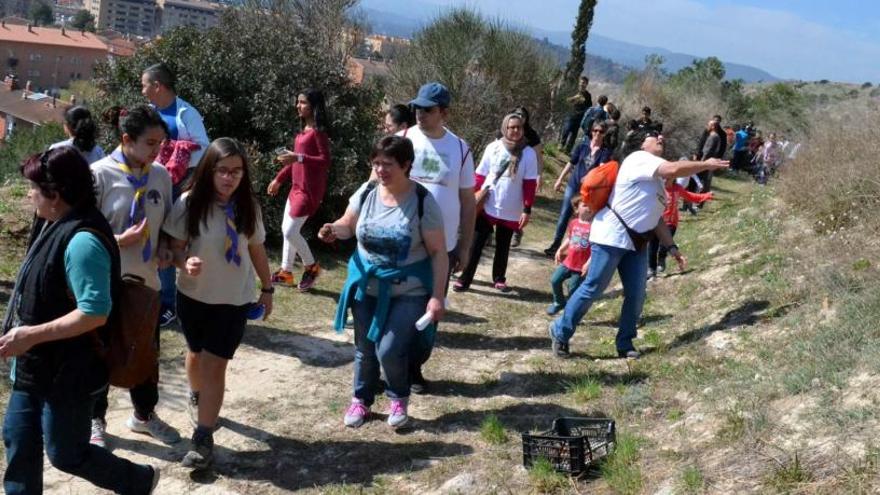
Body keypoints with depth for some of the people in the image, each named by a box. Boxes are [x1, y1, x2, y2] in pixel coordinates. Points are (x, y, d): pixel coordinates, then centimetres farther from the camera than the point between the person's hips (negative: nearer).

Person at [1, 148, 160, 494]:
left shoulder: (81, 241, -27)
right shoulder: (54, 225, 4)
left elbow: (95, 313, -31)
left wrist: (32, 335, -28)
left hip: (69, 371, -9)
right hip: (37, 364, 9)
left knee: (66, 454, 6)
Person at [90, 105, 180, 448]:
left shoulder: (161, 175, -1)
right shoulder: (100, 174, -16)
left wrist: (164, 249, -7)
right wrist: (120, 240, -26)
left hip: (146, 280, 5)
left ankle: (144, 415, 38)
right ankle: (95, 420, 32)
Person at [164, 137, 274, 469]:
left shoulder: (248, 207, -7)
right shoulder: (190, 203, -14)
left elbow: (256, 251, 4)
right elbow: (175, 247, -10)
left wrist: (267, 288, 8)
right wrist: (185, 262, -32)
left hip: (235, 299, 0)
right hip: (194, 296, 1)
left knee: (215, 365, -4)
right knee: (196, 354, 21)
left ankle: (203, 438, 1)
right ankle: (196, 399, 51)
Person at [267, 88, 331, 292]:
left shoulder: (318, 131, -14)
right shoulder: (303, 129, 14)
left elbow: (325, 161, -22)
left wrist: (298, 158, -31)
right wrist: (279, 179, 23)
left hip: (310, 189, -10)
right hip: (297, 187, 10)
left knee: (291, 231, -9)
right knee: (287, 229, 13)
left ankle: (311, 267, 11)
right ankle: (285, 272, 22)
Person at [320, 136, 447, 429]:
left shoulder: (423, 201, -16)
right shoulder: (366, 193, -6)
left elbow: (438, 252, -12)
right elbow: (348, 226, 10)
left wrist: (437, 296, -16)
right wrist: (333, 230, -14)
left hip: (408, 292, -4)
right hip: (366, 287, 4)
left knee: (389, 351, -10)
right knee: (365, 349, 15)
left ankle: (399, 399, 22)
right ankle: (361, 400, 40)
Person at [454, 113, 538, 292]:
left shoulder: (528, 153, -5)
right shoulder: (493, 148, -4)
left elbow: (530, 184, -4)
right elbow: (480, 175, 1)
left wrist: (527, 210, -7)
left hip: (511, 211, 0)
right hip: (487, 207, 0)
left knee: (503, 247, 15)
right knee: (476, 244, 1)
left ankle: (499, 279, 30)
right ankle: (464, 279, 8)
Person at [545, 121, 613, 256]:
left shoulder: (606, 151, -6)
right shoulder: (582, 146, 1)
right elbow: (571, 163, 9)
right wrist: (559, 180, 12)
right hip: (573, 185, 2)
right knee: (564, 215, 5)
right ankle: (556, 244, 15)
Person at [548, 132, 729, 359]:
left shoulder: (656, 181, 19)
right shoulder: (639, 159, -10)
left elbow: (656, 216, 21)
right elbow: (673, 169, -25)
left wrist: (671, 247, 15)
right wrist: (706, 164, -14)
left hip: (636, 242, 9)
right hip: (612, 236, -9)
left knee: (636, 296, 5)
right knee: (592, 288, -6)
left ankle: (624, 344, 17)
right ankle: (560, 333, 7)